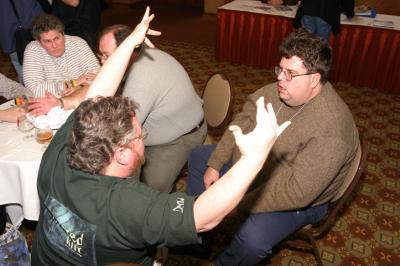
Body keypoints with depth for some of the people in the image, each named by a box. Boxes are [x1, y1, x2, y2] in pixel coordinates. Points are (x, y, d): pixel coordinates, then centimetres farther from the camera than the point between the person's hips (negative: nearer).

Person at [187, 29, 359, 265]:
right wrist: (214, 165, -6)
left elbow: (298, 192, -34)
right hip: (251, 164, 8)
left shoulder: (330, 129, -34)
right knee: (198, 158, 12)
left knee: (252, 240, -33)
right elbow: (242, 123, -2)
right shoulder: (278, 91, -13)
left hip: (297, 200, -7)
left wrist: (241, 202, -26)